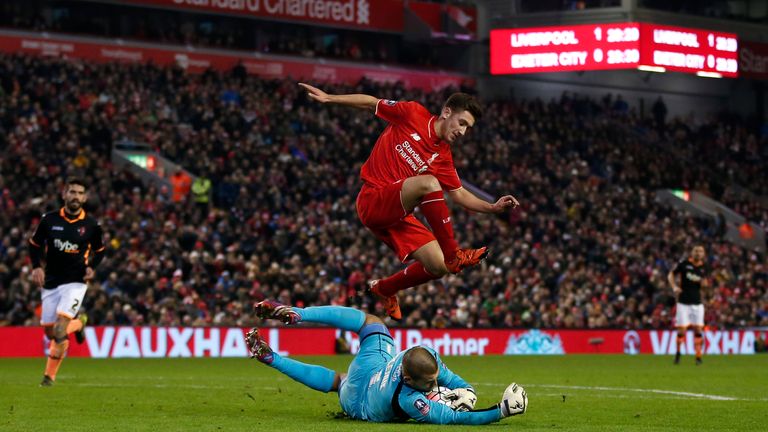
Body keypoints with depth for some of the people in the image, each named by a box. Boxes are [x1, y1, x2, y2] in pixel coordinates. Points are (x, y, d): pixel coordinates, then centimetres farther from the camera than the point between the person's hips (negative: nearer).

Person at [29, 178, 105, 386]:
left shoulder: (91, 225, -3)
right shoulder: (49, 220, -2)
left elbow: (99, 250, 13)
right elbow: (35, 244, 10)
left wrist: (91, 267, -5)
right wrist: (36, 267, -6)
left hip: (75, 281, -3)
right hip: (50, 282, 3)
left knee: (60, 326, -19)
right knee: (49, 332, 5)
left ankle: (49, 375, -7)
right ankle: (78, 324, 38)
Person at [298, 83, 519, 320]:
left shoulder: (443, 156, 10)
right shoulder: (413, 114, -4)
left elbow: (460, 194, 14)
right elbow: (372, 103, 6)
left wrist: (493, 207, 0)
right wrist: (328, 97, 0)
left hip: (397, 213, 7)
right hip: (373, 200, -7)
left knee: (437, 267, -5)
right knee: (428, 183, -32)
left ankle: (384, 288, 24)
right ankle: (453, 254, -25)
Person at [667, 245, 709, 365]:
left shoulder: (704, 267, 6)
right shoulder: (684, 264, -4)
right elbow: (671, 275, 6)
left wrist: (704, 282, -8)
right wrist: (674, 287, -9)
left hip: (697, 303, 3)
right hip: (683, 302, -3)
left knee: (698, 330, -2)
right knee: (682, 330, -5)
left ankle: (698, 357, 2)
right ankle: (678, 353, 16)